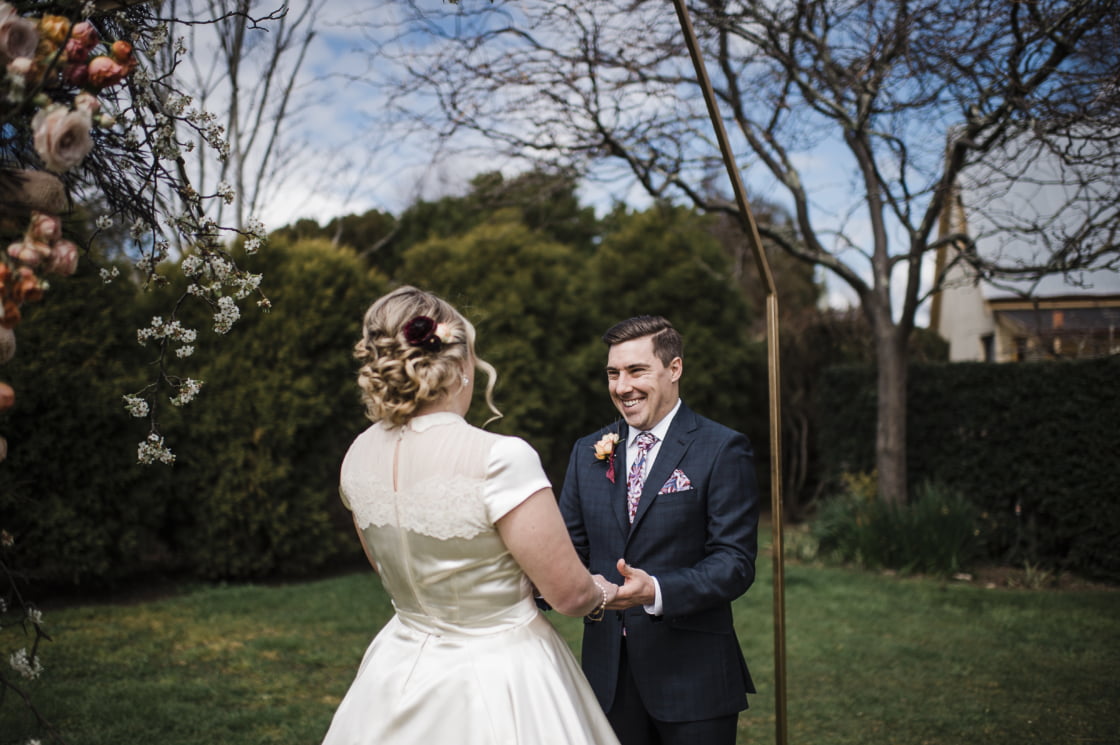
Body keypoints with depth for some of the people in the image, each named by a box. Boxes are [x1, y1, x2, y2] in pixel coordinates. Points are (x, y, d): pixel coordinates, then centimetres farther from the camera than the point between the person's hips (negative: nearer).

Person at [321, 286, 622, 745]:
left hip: (401, 669, 6)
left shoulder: (358, 457, -4)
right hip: (497, 684, -5)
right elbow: (569, 593, -18)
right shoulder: (500, 458, -25)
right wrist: (604, 592, 5)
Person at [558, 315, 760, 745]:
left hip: (691, 675, -4)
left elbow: (735, 562, -14)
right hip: (609, 673, 4)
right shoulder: (588, 452, 8)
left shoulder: (722, 450, -8)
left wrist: (656, 591, -29)